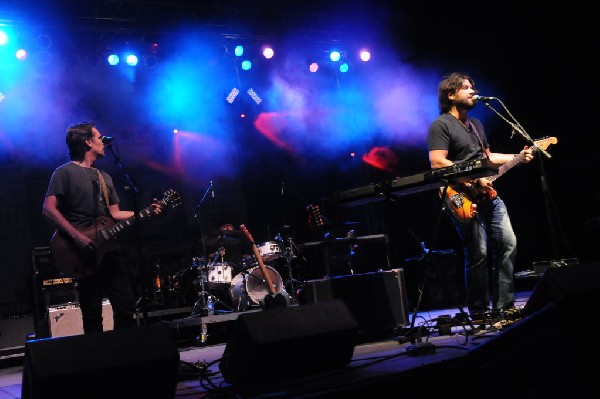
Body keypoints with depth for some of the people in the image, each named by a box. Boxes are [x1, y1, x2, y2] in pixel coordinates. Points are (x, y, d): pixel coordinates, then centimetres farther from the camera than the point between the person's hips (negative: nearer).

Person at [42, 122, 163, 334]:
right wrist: (77, 236, -21)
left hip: (110, 249, 7)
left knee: (127, 307, 6)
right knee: (92, 315, -1)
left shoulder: (104, 177, 21)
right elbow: (49, 209, -13)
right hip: (85, 255, -7)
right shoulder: (65, 173, -3)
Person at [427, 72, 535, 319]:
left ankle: (504, 305, 14)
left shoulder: (476, 124, 22)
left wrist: (517, 157, 17)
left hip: (488, 195, 9)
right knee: (479, 254, -8)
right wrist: (473, 180, -19)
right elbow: (437, 163, -18)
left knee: (508, 244, 5)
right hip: (464, 200, -9)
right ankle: (479, 311, 5)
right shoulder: (440, 126, -7)